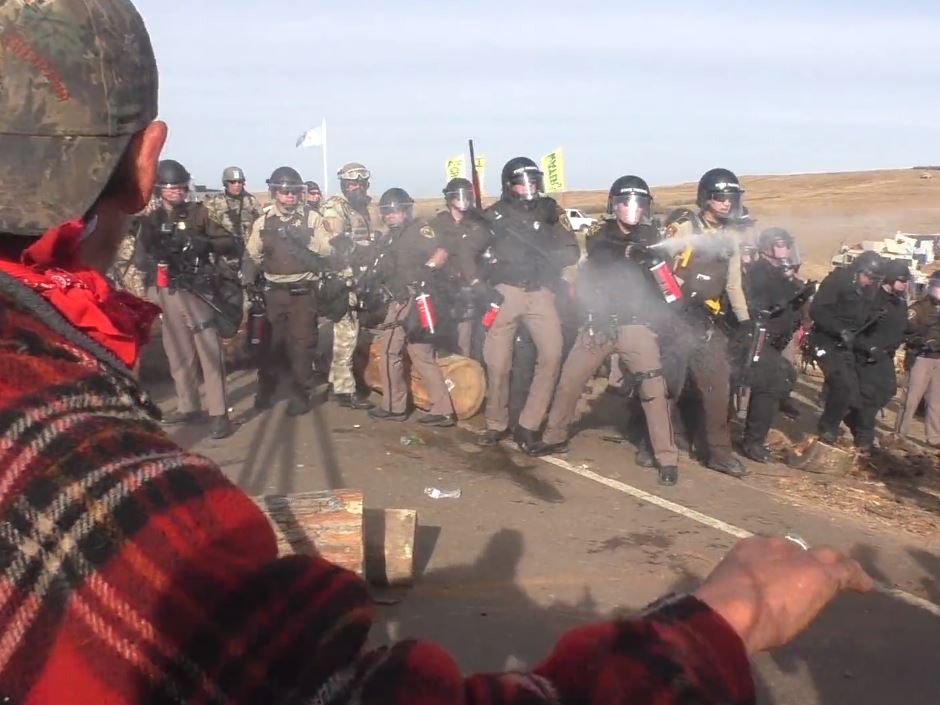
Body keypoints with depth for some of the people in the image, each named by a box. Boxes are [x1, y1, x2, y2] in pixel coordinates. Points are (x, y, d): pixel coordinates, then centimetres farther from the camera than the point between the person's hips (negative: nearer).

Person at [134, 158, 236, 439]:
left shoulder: (199, 213, 5)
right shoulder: (150, 220, 12)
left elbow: (230, 243, 1)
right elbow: (138, 259, 4)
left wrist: (204, 243, -18)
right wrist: (157, 257, -18)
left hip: (196, 290, -3)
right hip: (166, 294, 4)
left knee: (209, 353, -8)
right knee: (178, 354, 10)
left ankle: (218, 413, -8)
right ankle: (188, 407, 22)